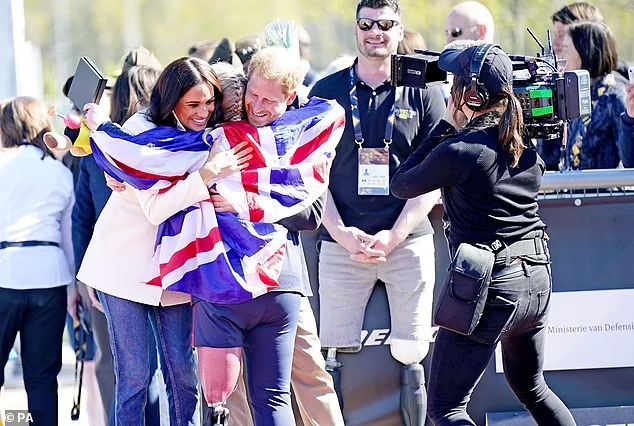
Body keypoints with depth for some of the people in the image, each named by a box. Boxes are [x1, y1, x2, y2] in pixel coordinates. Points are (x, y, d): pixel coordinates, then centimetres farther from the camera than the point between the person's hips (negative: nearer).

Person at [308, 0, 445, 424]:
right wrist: (340, 232, -8)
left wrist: (394, 235, -9)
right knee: (338, 355, -3)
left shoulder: (423, 95, 5)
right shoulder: (327, 91, 7)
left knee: (410, 354, -2)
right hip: (342, 242, 0)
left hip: (407, 241, 0)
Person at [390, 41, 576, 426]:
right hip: (537, 280, 7)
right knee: (531, 387, 27)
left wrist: (445, 126, 3)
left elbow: (401, 186, -1)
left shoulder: (457, 152, -16)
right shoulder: (530, 143, 4)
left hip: (488, 288, -7)